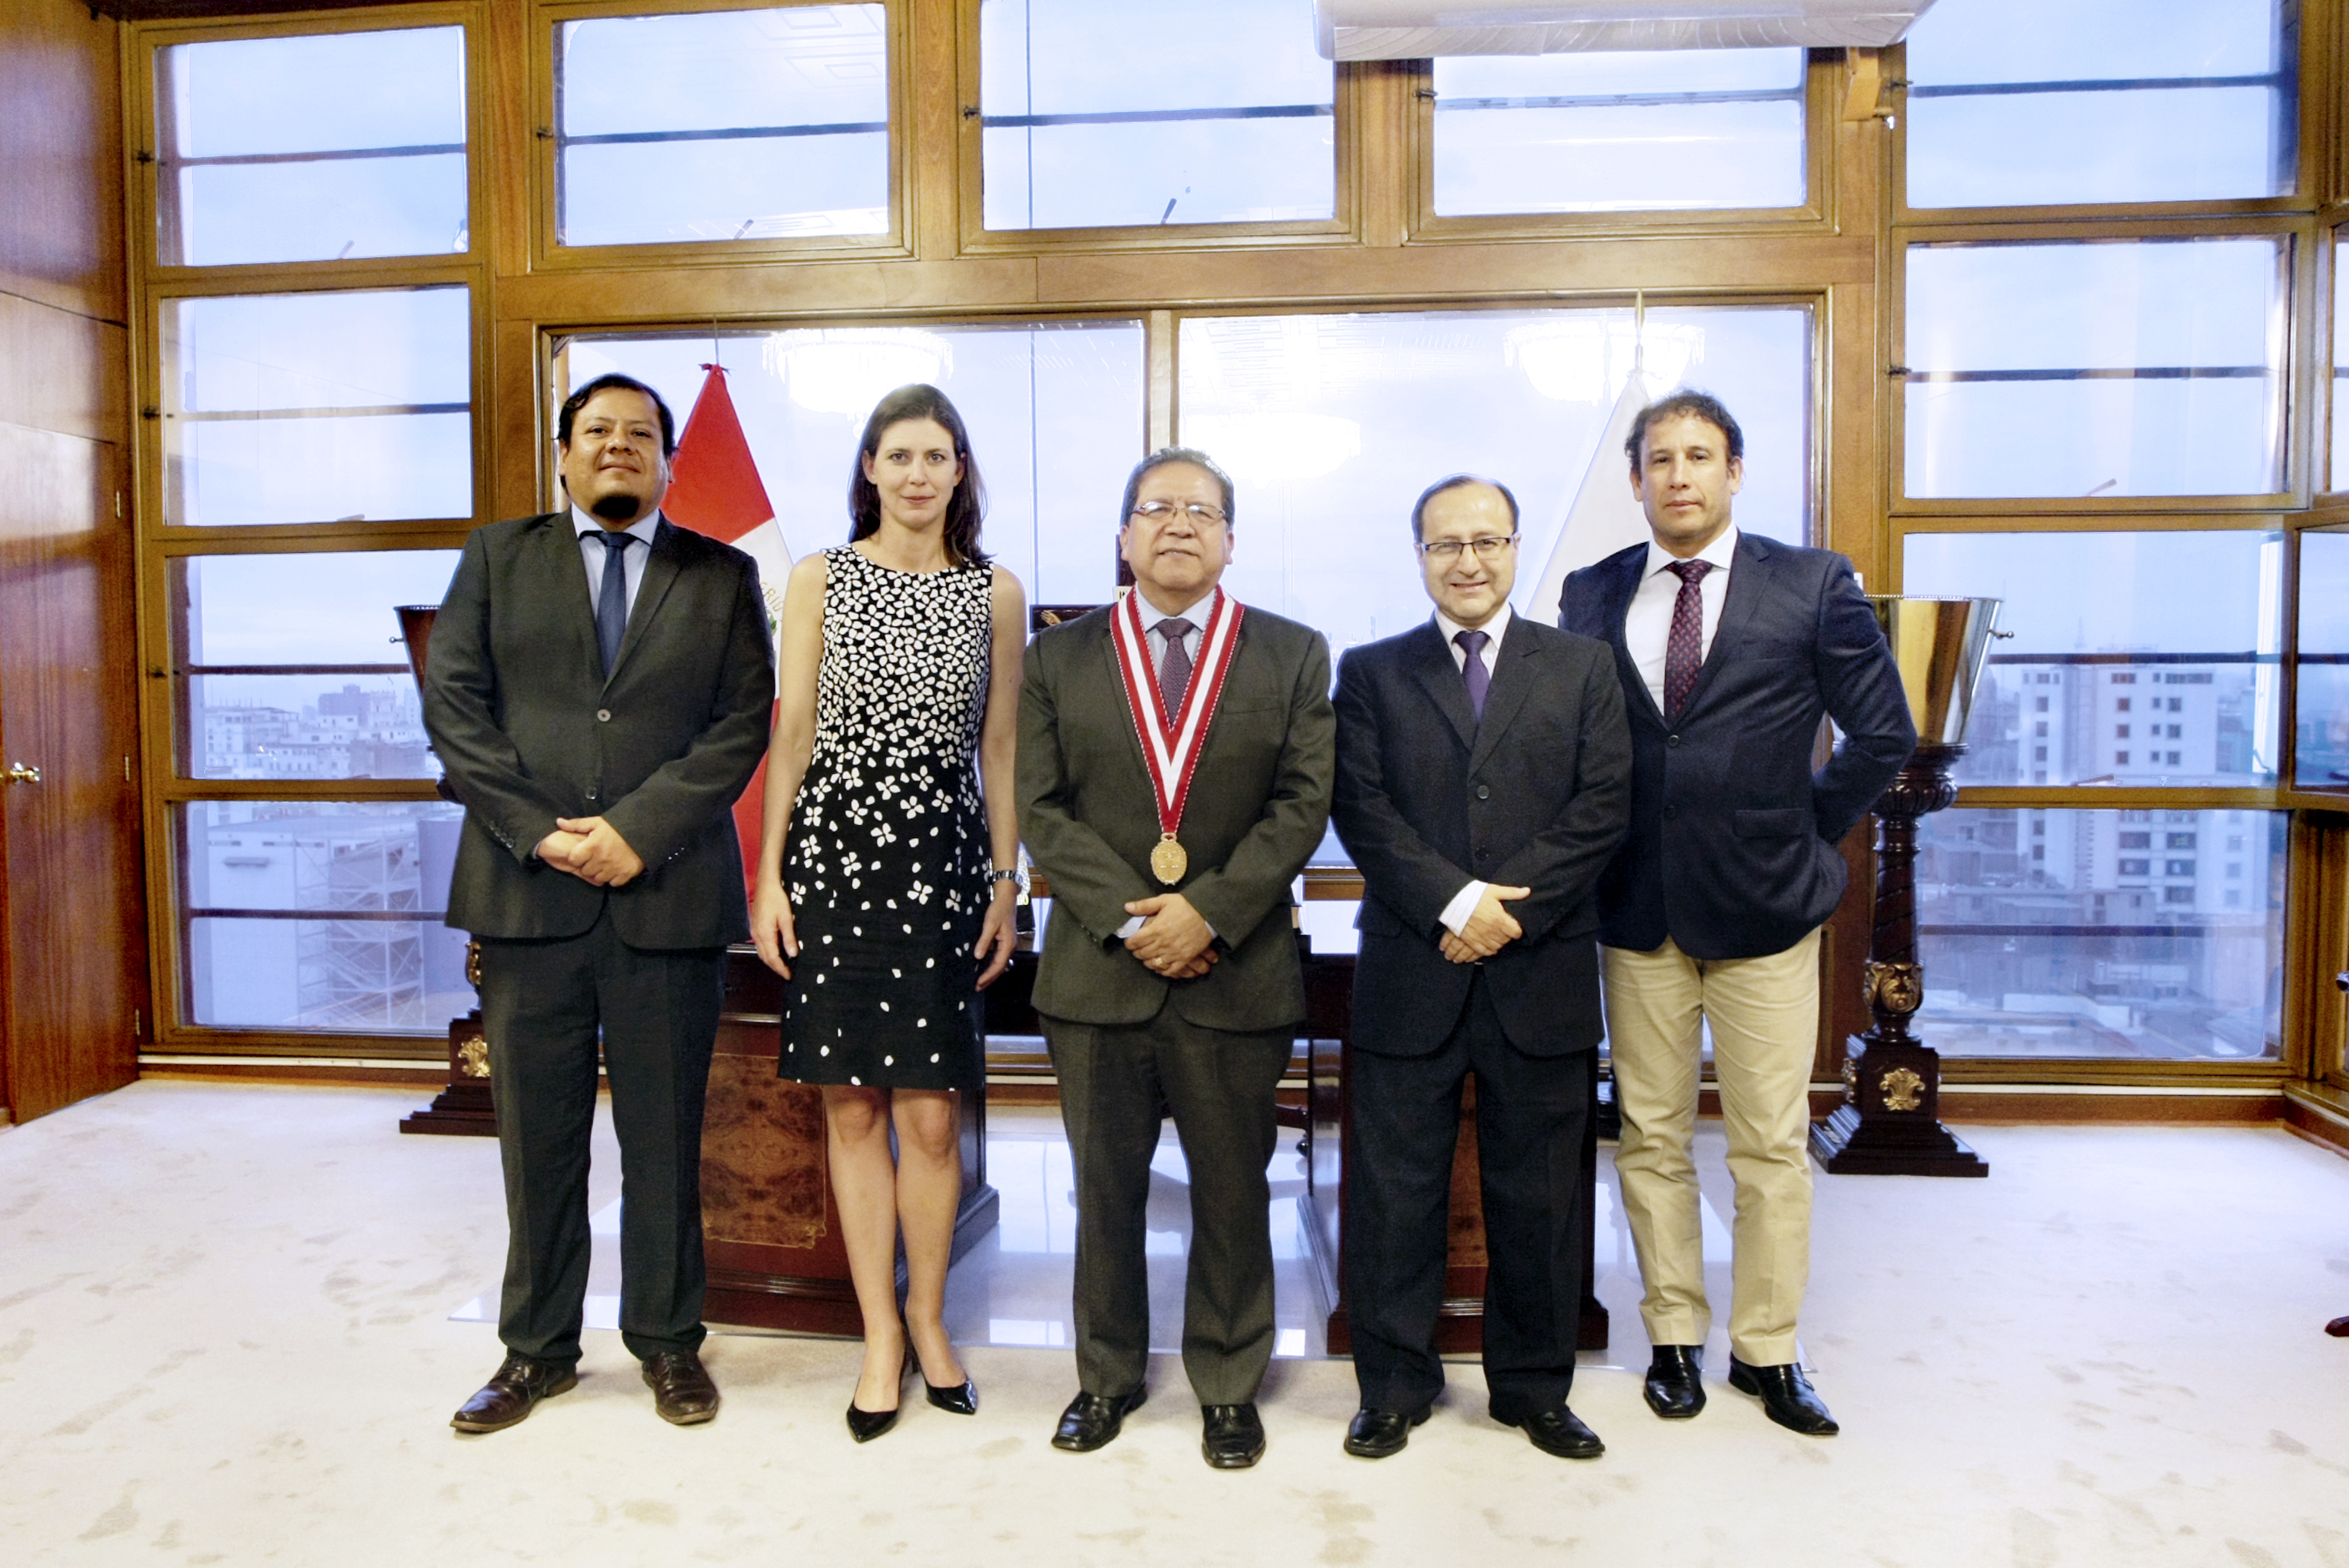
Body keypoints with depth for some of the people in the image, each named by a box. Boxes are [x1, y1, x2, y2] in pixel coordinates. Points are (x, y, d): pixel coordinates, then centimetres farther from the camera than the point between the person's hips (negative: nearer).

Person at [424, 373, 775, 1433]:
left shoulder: (723, 577, 9)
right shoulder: (497, 558, 12)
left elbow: (741, 726, -1)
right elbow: (453, 702, 3)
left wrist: (637, 829, -12)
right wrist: (538, 829, -9)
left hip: (668, 896, -1)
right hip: (526, 895, 1)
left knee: (664, 1135, 8)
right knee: (537, 1135, 10)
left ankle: (666, 1340, 24)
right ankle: (537, 1347, 26)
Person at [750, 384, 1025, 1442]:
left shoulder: (996, 593, 7)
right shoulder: (819, 580, 6)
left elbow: (1000, 748, 8)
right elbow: (792, 732, 5)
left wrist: (1005, 881, 4)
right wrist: (768, 875, 0)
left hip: (943, 862, 0)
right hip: (834, 854, 0)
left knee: (931, 1114, 2)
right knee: (851, 1108, 6)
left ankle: (927, 1313, 25)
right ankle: (880, 1333, 20)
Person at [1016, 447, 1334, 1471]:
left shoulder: (1293, 656, 6)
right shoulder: (1058, 658, 7)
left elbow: (1303, 804, -2)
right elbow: (1040, 809, 0)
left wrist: (1210, 909, -13)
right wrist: (1129, 919, -11)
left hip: (1237, 974, 0)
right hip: (1097, 971, 1)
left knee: (1232, 1193, 10)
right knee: (1105, 1190, 13)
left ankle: (1227, 1385, 28)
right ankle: (1107, 1376, 32)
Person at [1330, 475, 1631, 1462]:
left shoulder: (1583, 667, 9)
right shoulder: (1370, 673, 8)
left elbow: (1603, 807, -2)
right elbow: (1362, 812, -4)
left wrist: (1512, 910, -12)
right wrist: (1455, 900, -16)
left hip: (1542, 975, 1)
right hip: (1409, 977, 0)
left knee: (1539, 1194, 11)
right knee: (1395, 1189, 7)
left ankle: (1533, 1387, 29)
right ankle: (1394, 1386, 23)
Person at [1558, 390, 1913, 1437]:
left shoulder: (1813, 585, 0)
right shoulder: (1591, 595, 5)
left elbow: (1883, 732, 4)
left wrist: (1808, 834, 2)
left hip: (1765, 910, -1)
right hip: (1638, 909, 2)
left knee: (1771, 1145, 7)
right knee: (1652, 1138, 10)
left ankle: (1769, 1350, 23)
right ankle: (1674, 1339, 25)